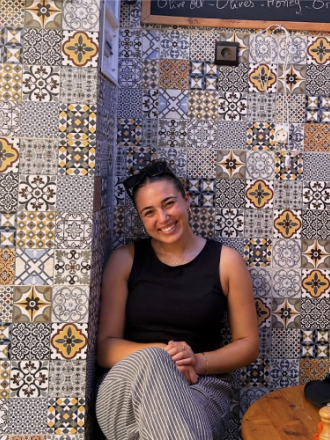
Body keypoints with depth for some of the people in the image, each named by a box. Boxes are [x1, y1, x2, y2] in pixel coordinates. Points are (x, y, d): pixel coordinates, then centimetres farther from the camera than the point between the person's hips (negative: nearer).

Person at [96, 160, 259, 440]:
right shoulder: (124, 260, 4)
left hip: (203, 387, 0)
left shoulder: (226, 261, 3)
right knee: (149, 360, -35)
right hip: (129, 387, 1)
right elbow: (105, 347, 1)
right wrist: (160, 354, -18)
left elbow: (248, 344, 7)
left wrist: (199, 362, -13)